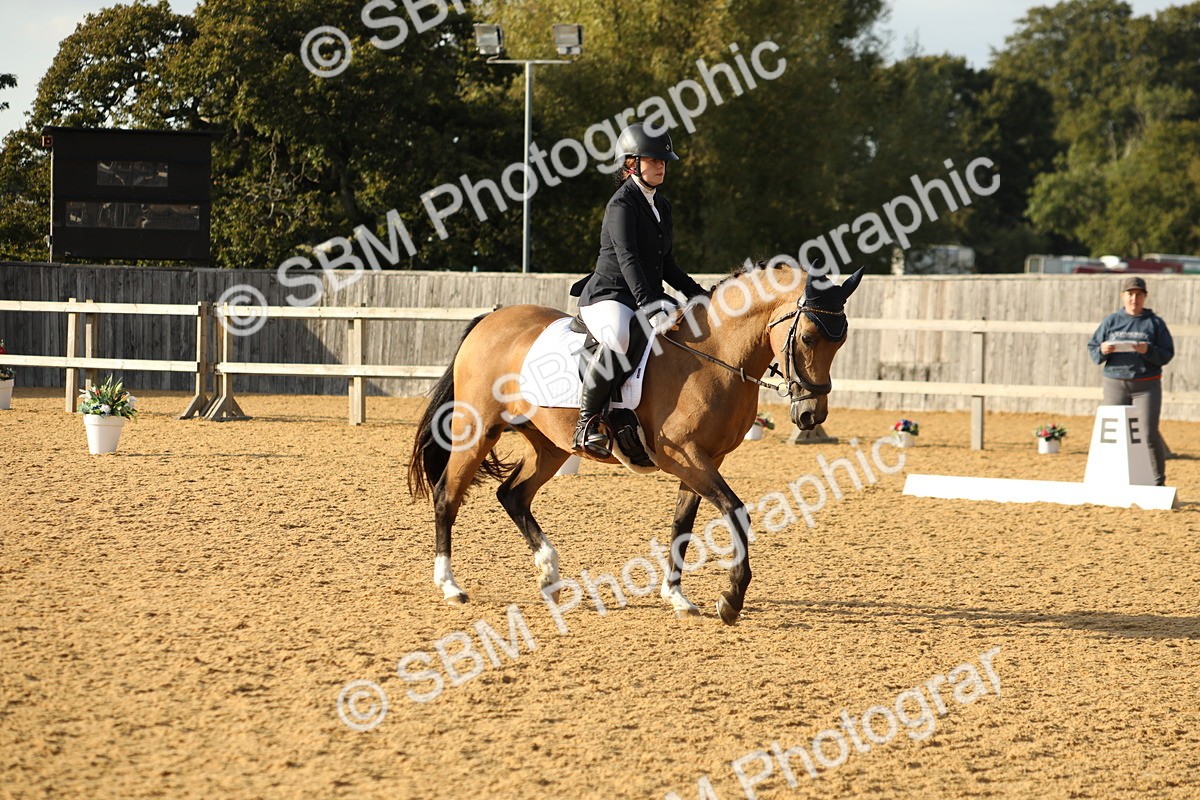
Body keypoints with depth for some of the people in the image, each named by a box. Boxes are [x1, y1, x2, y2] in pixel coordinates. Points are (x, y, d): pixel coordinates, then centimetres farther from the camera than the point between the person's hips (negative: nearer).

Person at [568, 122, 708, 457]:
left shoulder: (661, 206, 17)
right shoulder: (622, 205, -10)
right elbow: (627, 259, -23)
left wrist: (698, 295, 9)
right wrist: (650, 309, -35)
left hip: (649, 298, 9)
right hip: (608, 297, -9)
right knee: (620, 338, -41)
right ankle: (587, 423, -33)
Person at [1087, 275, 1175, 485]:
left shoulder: (1155, 322, 4)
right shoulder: (1111, 321, 10)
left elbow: (1167, 354, -1)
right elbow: (1092, 348, 10)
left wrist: (1148, 350, -19)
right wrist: (1102, 350, -12)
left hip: (1146, 386, -2)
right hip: (1115, 383, 2)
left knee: (1149, 434, -8)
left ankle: (1158, 482, 1)